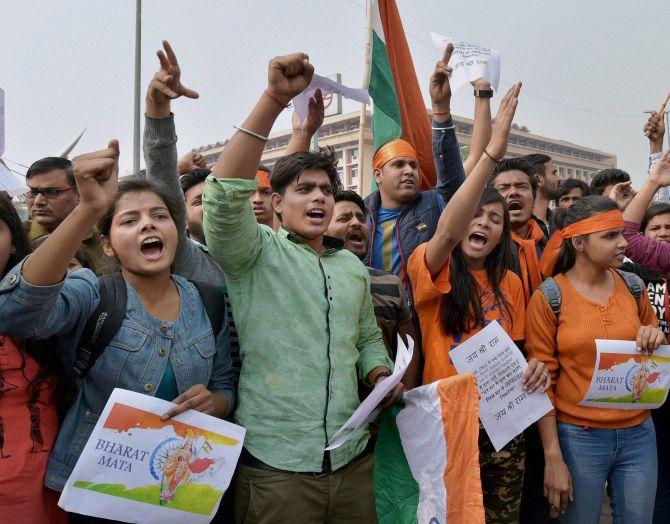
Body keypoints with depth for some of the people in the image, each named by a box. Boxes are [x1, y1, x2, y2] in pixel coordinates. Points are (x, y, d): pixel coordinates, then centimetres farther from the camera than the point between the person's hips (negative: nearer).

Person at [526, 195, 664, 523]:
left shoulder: (632, 286, 3)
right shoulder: (548, 298, -9)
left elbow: (656, 346, 17)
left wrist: (656, 339, -7)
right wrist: (553, 457, -11)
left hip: (639, 434, 4)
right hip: (578, 437, -4)